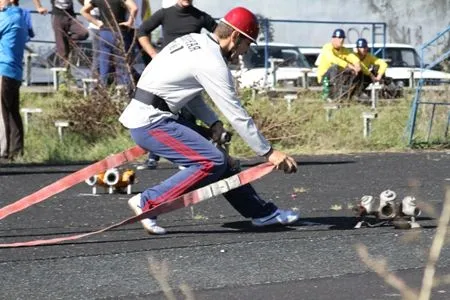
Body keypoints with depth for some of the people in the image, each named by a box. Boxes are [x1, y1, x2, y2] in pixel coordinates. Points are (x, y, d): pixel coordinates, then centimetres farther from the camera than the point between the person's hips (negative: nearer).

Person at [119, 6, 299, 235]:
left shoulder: (194, 41, 11)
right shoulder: (212, 62, -17)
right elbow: (237, 115, -16)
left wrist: (212, 122, 2)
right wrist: (268, 152, -9)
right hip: (151, 124, -10)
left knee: (215, 157, 10)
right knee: (212, 162, -17)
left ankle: (261, 213, 15)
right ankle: (147, 203, -11)